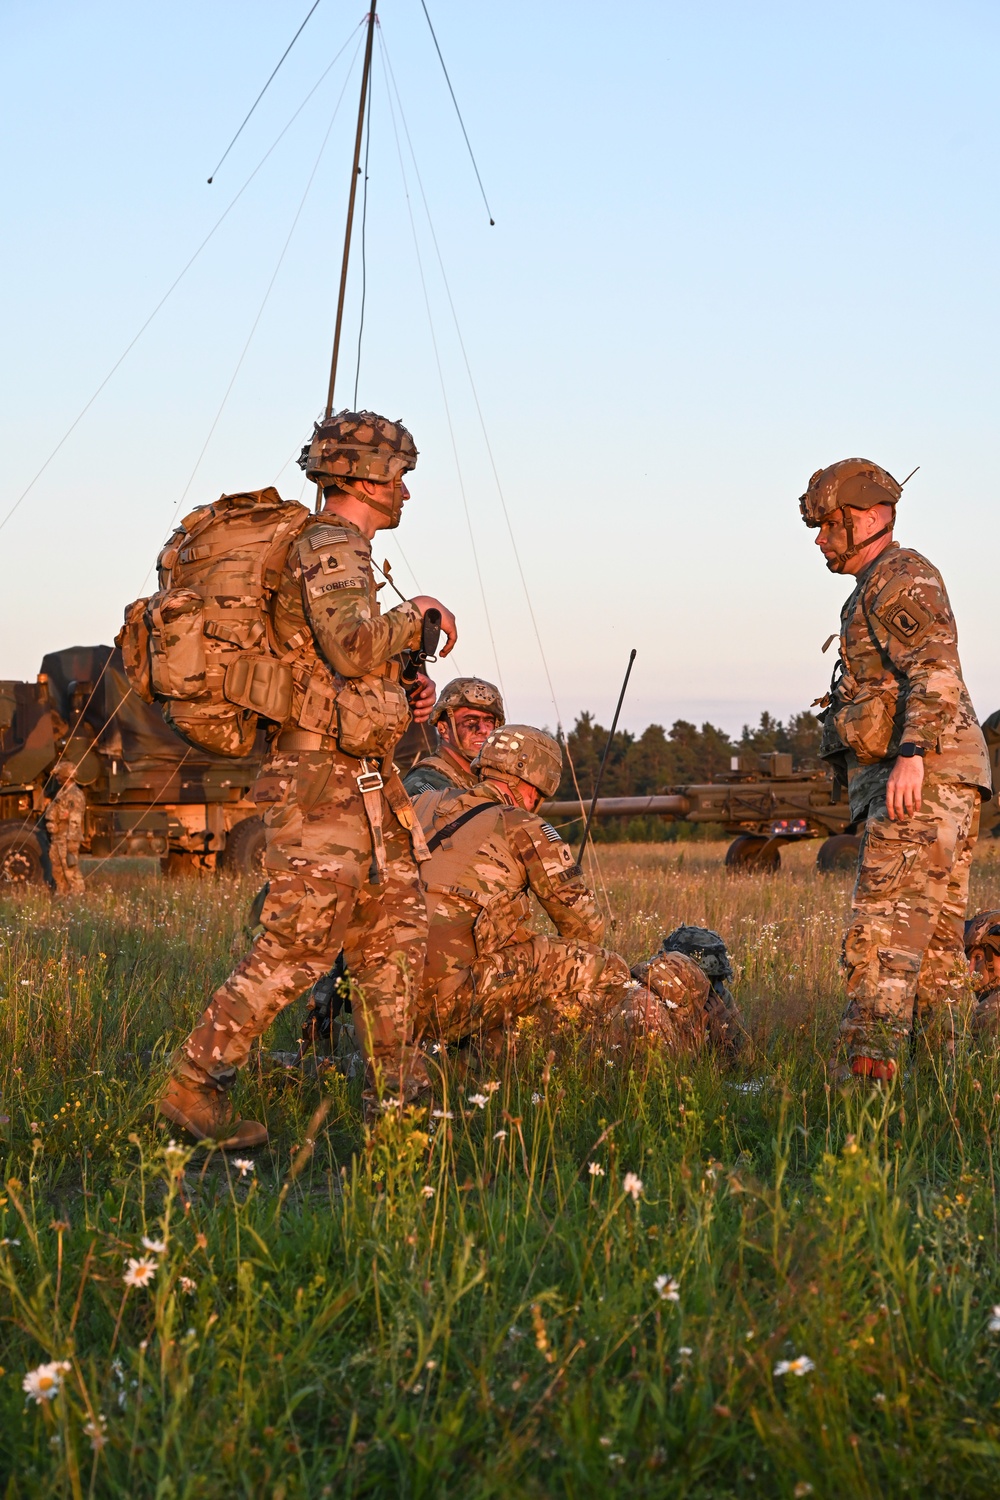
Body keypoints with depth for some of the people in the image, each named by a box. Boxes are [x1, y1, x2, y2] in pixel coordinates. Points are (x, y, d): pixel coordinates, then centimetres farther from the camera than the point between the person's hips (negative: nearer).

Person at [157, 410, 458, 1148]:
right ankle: (195, 1086, -3)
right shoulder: (330, 549, -14)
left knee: (396, 925, 13)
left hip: (363, 781, 10)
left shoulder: (335, 550, 17)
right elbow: (353, 644, -32)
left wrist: (402, 690, 13)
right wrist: (417, 614, -14)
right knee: (296, 948, -9)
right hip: (322, 782, -10)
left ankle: (397, 1085, 20)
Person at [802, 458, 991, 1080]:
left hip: (922, 778, -11)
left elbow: (936, 671, -20)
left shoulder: (901, 577, -6)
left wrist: (910, 754, -30)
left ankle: (870, 1058, -24)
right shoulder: (885, 587, 26)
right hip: (928, 787, 11)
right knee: (934, 932, 8)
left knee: (886, 925, -17)